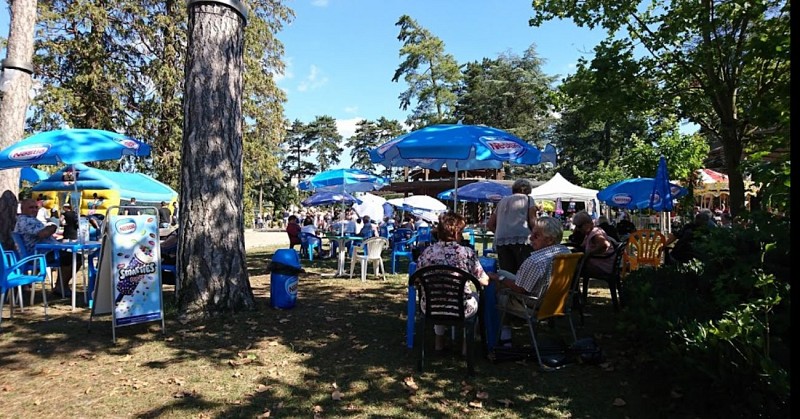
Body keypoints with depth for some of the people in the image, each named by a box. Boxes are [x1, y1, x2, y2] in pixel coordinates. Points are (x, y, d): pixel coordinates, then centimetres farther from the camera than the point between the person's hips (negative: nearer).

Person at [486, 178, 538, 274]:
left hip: (500, 241, 4)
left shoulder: (502, 201, 27)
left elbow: (489, 225, 24)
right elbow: (533, 221, 1)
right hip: (521, 238, -4)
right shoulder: (528, 199, 15)